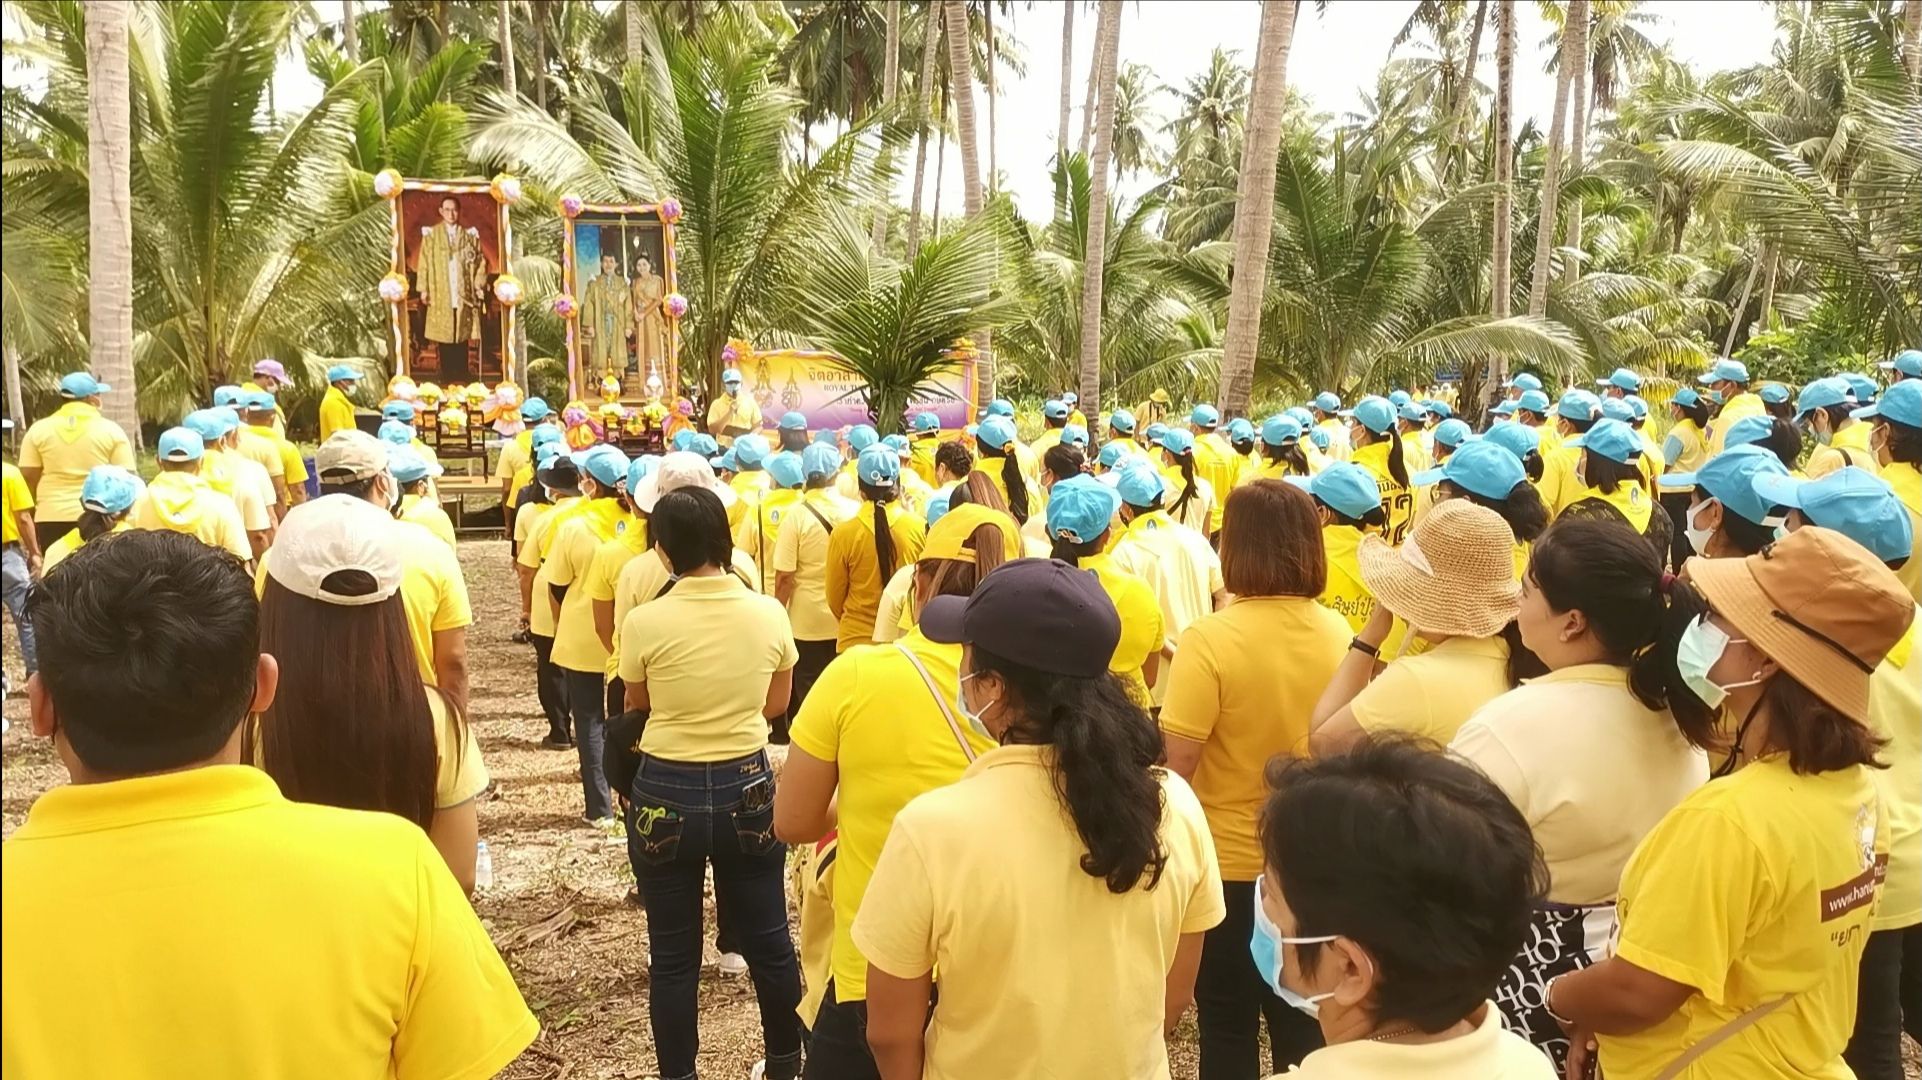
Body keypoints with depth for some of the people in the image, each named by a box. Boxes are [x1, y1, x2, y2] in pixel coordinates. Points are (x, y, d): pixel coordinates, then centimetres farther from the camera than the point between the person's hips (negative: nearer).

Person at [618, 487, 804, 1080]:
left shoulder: (645, 622, -15)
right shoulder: (769, 613, -9)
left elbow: (636, 702, 3)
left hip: (668, 792, -2)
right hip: (748, 786, 3)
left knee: (673, 955, 12)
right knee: (768, 940, 18)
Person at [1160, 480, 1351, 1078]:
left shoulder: (1210, 639, -22)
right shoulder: (1341, 636, -7)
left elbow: (1176, 767, -21)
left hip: (1228, 863, -4)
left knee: (1228, 1030, 15)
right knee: (1306, 1025, 21)